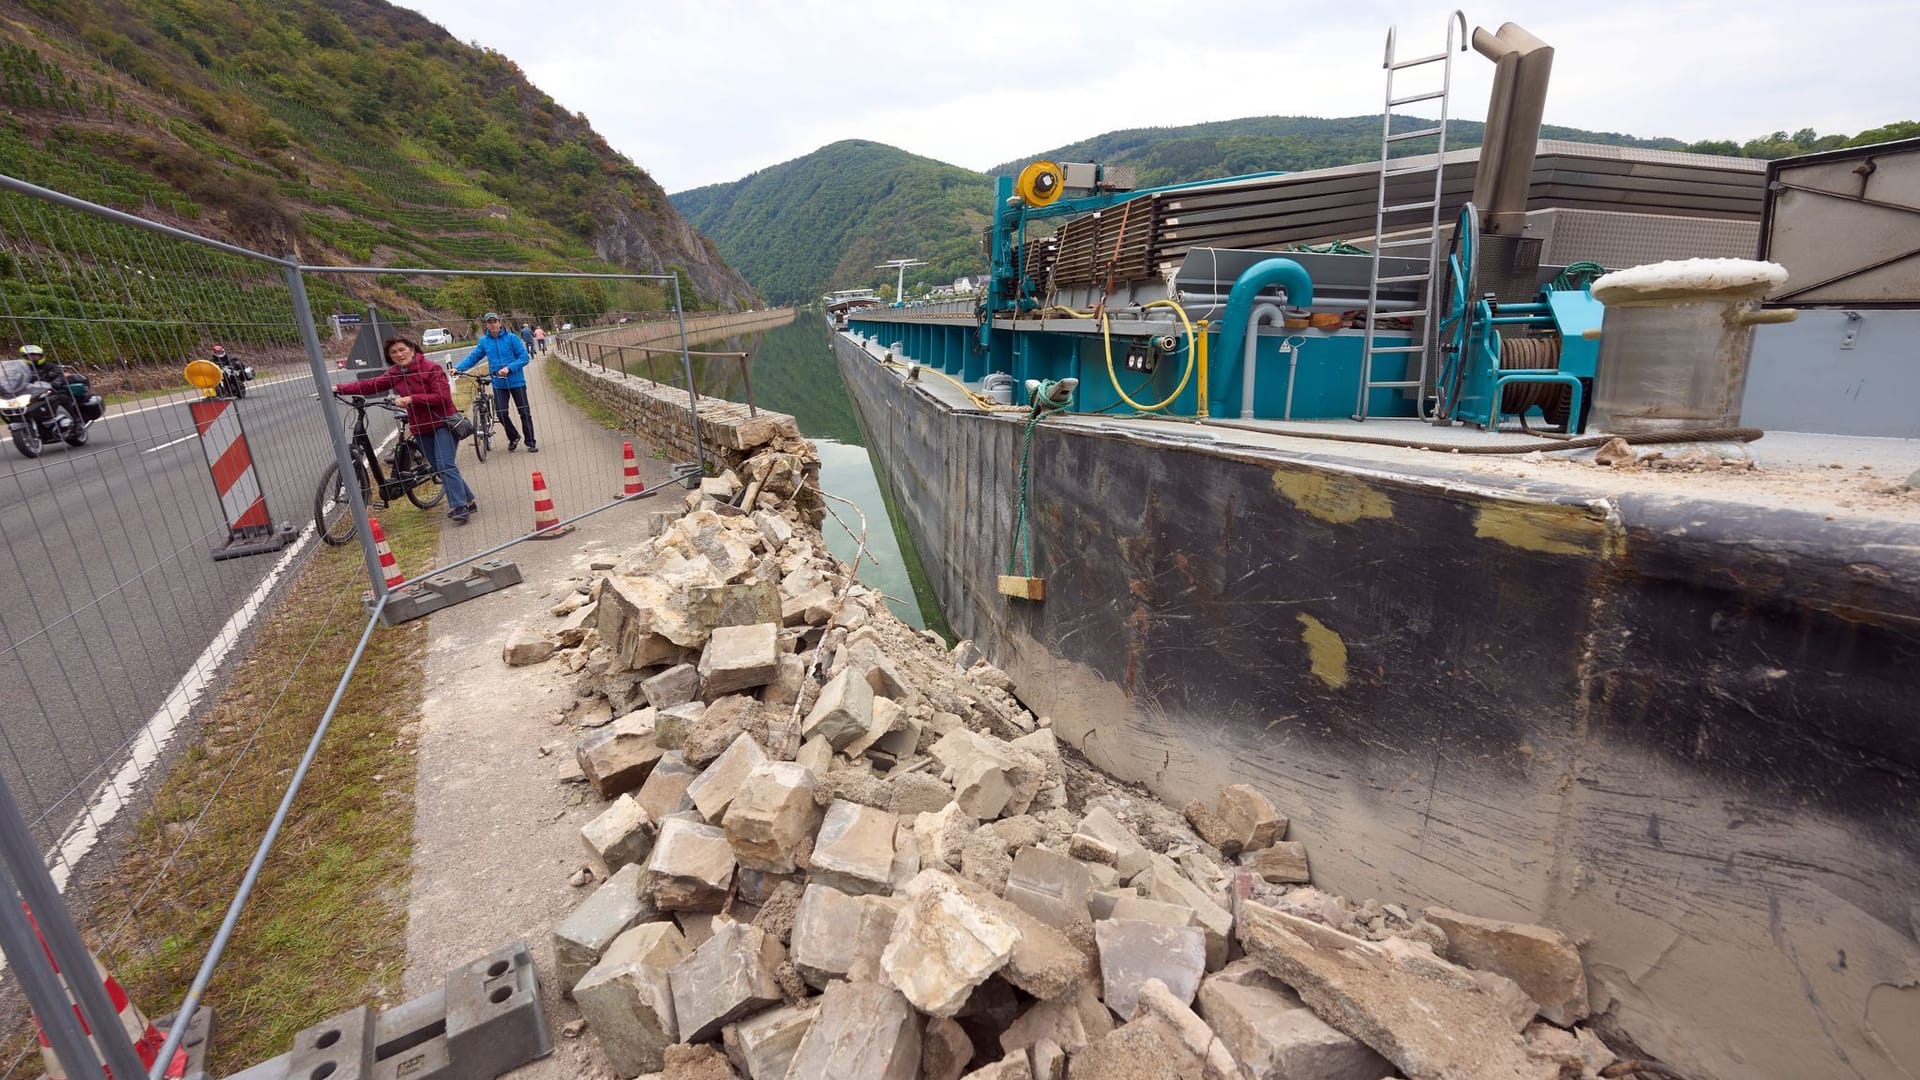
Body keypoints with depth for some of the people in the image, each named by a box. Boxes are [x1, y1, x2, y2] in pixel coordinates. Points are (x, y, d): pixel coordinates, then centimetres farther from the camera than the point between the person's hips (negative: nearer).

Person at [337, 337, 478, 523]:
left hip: (442, 423, -7)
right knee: (440, 468, 8)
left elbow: (443, 397, -19)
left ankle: (460, 507, -17)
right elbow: (369, 385, 3)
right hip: (421, 428, 7)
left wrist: (411, 399, -22)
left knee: (445, 465, -17)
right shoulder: (393, 374, 7)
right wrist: (339, 388, -6)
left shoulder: (431, 368, -11)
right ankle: (468, 501, 17)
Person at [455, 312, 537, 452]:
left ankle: (531, 443, 11)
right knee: (501, 413, -5)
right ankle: (513, 437, 18)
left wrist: (509, 368, -20)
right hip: (498, 384, 3)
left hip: (516, 381, -2)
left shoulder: (512, 338, -5)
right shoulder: (484, 341, 5)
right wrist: (457, 368, -6)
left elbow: (524, 357, -10)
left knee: (525, 412, 1)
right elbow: (472, 358, 8)